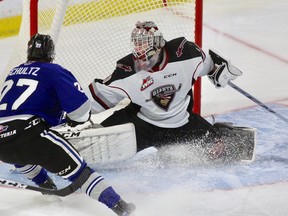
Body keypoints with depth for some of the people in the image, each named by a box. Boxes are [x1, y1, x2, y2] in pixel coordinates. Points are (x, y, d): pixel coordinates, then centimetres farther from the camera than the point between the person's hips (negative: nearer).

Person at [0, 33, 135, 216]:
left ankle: (48, 188, 47)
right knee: (75, 167, -4)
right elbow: (79, 107, -2)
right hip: (27, 133, -5)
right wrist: (77, 119, 21)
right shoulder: (54, 71, 8)